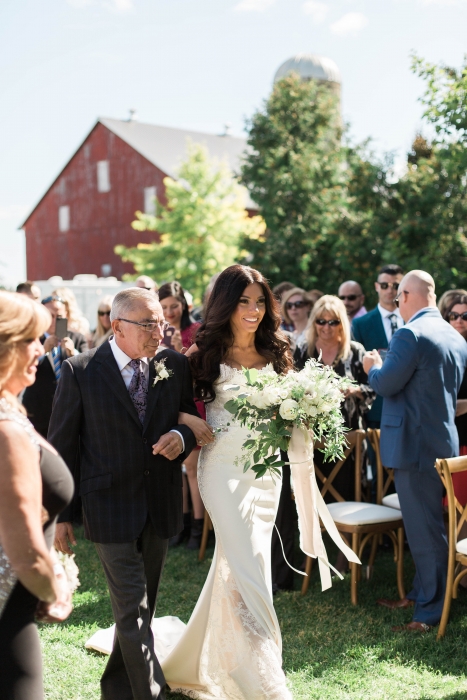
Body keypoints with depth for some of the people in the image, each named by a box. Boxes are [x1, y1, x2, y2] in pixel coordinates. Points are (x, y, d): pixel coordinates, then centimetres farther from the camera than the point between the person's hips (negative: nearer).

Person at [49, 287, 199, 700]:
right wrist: (61, 513, -3)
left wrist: (181, 436, -12)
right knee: (133, 612, -6)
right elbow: (62, 446, -4)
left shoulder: (176, 366, 1)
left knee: (142, 607, 18)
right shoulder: (80, 371, -9)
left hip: (160, 507, 5)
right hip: (112, 508, -4)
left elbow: (193, 417, 13)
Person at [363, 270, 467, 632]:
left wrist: (374, 367, 4)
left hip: (414, 444, -9)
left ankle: (432, 610, 8)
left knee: (425, 528, -1)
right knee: (428, 523, 19)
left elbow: (386, 384, -18)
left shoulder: (411, 335, -19)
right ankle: (421, 593, 32)